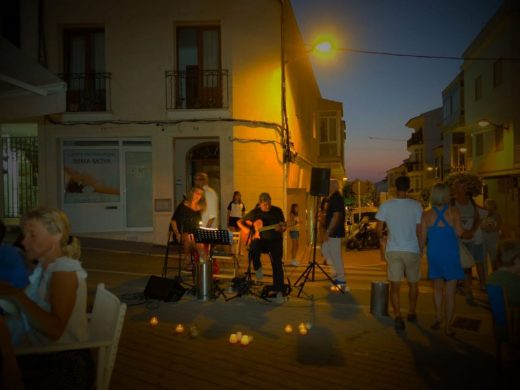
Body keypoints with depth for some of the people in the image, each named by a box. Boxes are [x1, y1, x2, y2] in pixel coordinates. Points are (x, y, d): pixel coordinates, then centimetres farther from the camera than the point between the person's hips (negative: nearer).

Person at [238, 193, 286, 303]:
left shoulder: (277, 211, 0)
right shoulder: (254, 212, 2)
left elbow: (284, 227, 4)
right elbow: (240, 222, 9)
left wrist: (280, 229, -21)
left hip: (275, 240, -1)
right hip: (260, 239, 1)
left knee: (277, 263, -22)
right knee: (253, 247, -35)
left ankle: (278, 291, -16)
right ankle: (258, 268, -6)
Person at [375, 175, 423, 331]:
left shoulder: (385, 205, -6)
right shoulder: (416, 205, -7)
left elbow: (378, 228, -1)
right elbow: (419, 230, -4)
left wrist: (381, 238, 20)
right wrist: (421, 248, 12)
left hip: (393, 250, 0)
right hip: (412, 250, 0)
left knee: (395, 285, 7)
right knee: (413, 284, 19)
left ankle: (398, 317, -4)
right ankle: (411, 314, 32)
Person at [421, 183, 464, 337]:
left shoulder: (426, 214, -3)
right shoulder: (454, 212, -8)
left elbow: (422, 239, -1)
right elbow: (459, 232, -20)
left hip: (434, 255, 2)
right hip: (451, 255, -2)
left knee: (438, 288, 22)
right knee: (450, 293, 7)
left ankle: (438, 317, 15)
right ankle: (448, 326, 11)